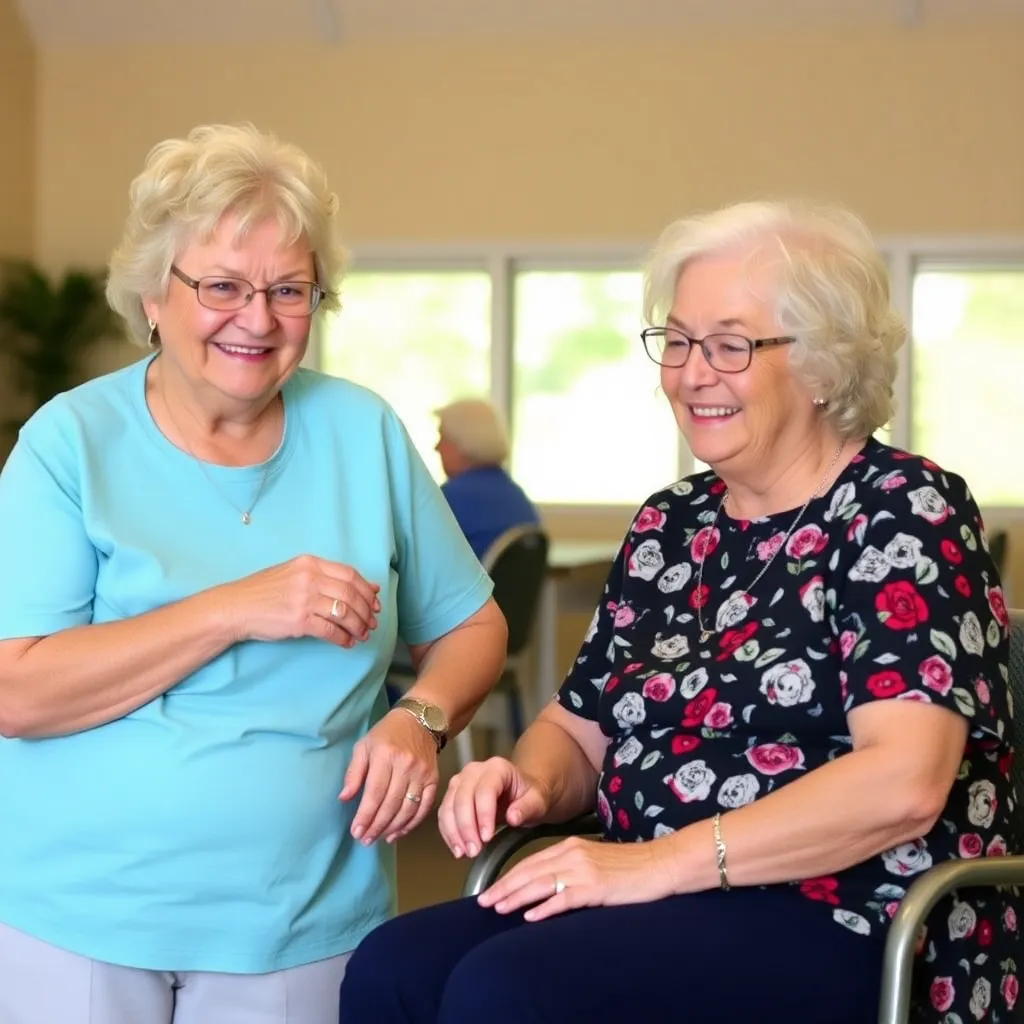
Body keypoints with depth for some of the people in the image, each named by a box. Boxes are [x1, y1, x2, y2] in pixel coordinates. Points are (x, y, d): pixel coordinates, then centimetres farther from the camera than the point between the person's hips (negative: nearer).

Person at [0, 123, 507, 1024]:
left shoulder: (362, 432, 2)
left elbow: (472, 627, 9)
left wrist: (420, 719, -13)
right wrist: (237, 610, -21)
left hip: (306, 925, 2)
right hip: (75, 920, -2)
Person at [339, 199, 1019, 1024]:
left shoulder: (902, 512, -8)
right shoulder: (670, 525, 14)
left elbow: (903, 783, -21)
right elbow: (577, 730, 20)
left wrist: (660, 862, -21)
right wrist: (529, 783, -5)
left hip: (853, 929, -6)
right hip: (668, 904, 6)